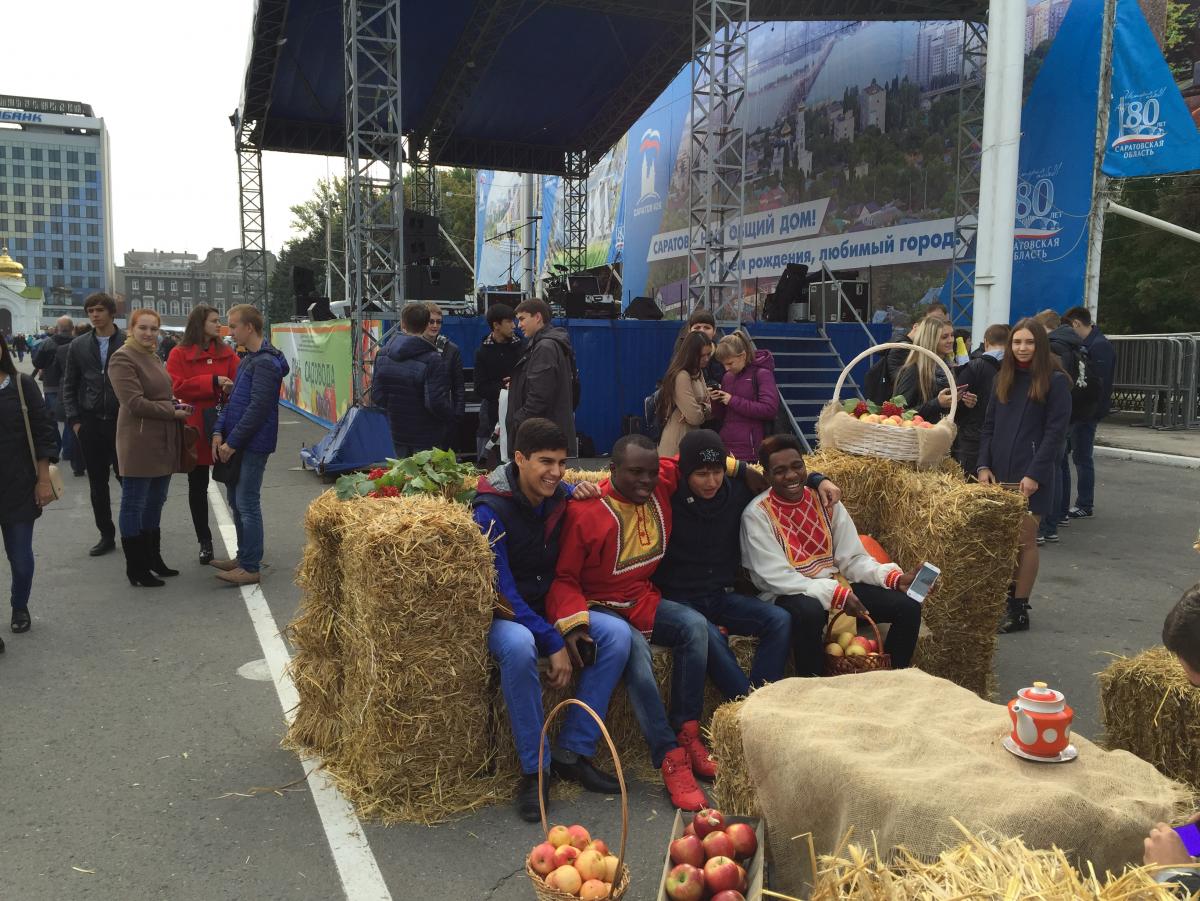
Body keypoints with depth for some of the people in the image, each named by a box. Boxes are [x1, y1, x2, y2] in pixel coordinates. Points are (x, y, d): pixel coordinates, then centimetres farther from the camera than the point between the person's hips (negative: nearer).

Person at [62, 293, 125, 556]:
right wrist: (74, 420, 1)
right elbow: (69, 386, 10)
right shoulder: (79, 346, 7)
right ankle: (106, 534, 19)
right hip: (90, 423, 3)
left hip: (122, 422, -3)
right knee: (98, 483, 9)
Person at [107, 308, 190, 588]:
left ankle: (153, 559, 28)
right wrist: (172, 412, -13)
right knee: (134, 505, 1)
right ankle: (136, 568, 8)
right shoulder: (123, 359, -11)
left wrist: (177, 405, 8)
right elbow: (135, 402, -19)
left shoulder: (153, 356, 16)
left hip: (163, 443, 9)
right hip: (139, 443, -9)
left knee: (155, 504, 16)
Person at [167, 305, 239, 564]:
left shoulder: (227, 354, 8)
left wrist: (231, 389, -19)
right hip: (195, 429, -1)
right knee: (197, 486, 9)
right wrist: (213, 382, -18)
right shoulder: (179, 355, -1)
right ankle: (204, 541, 21)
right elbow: (176, 387, -12)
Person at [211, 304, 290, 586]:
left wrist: (232, 442, -18)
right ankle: (244, 556, 28)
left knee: (247, 504, -5)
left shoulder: (265, 363, -16)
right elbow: (233, 400, 17)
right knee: (236, 501, 16)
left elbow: (257, 409, -21)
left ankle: (250, 567, 3)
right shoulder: (248, 359, 15)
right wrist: (219, 431, 4)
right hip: (237, 444, 10)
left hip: (253, 446, -10)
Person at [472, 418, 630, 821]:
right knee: (519, 645, -39)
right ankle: (534, 769, -23)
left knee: (617, 633, -18)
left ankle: (572, 753, -10)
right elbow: (503, 592, -21)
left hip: (549, 608, 6)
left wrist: (578, 490, -1)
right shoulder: (491, 509, -18)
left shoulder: (559, 497, -1)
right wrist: (554, 642, -25)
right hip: (503, 616, -6)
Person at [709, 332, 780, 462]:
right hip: (725, 447, 6)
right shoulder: (727, 376, 12)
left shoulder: (762, 374, -5)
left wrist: (733, 401, -13)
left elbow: (770, 409, -17)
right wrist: (715, 402, -3)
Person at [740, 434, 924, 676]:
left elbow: (853, 558, 3)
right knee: (809, 612, -40)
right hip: (789, 594, -5)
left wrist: (894, 577, -14)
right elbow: (778, 577, -18)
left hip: (836, 584, 6)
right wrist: (835, 593, -27)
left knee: (908, 606, -9)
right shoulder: (757, 514, -11)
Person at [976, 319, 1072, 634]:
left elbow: (1055, 431, -10)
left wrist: (1035, 474, -17)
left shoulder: (1055, 381, -5)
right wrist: (984, 466, 0)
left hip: (1030, 474, -5)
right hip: (999, 470, 5)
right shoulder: (1003, 378, 12)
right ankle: (1002, 598, 17)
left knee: (1024, 540, 1)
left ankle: (1019, 609, 9)